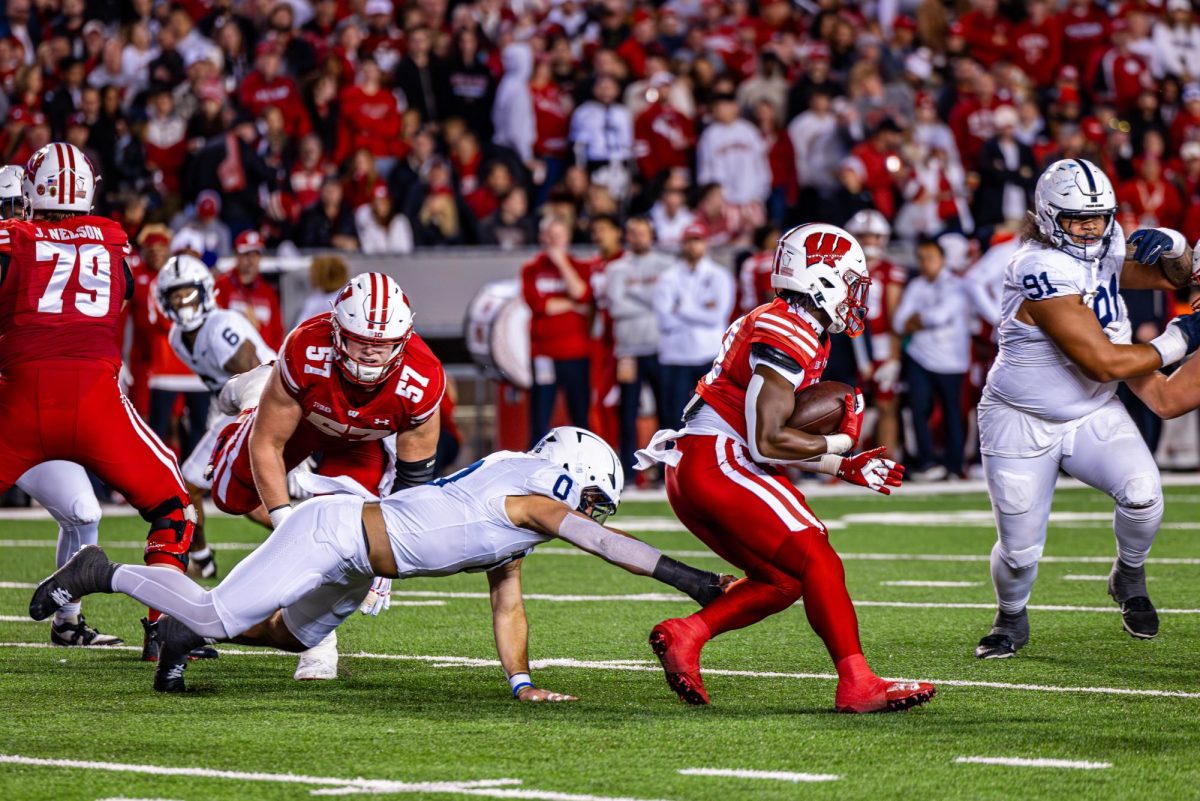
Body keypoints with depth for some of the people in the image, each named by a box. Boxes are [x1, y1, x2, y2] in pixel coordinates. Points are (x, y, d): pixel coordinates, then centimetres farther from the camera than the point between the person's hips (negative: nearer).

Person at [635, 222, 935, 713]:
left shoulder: (802, 334, 20)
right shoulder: (787, 336, -13)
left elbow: (770, 447, 21)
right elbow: (767, 443, -19)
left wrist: (847, 470, 16)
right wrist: (838, 443, -6)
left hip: (691, 470, 10)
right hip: (718, 464, -10)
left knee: (783, 581, 12)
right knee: (819, 563, -12)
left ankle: (683, 636, 2)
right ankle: (857, 684, -17)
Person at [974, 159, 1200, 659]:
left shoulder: (1106, 247, -4)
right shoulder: (1043, 272, -28)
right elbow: (1103, 362, -29)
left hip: (1094, 415, 5)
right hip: (1023, 424, -5)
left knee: (1142, 492, -21)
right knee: (1019, 550, -2)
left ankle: (1129, 577, 9)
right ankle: (1011, 619, 31)